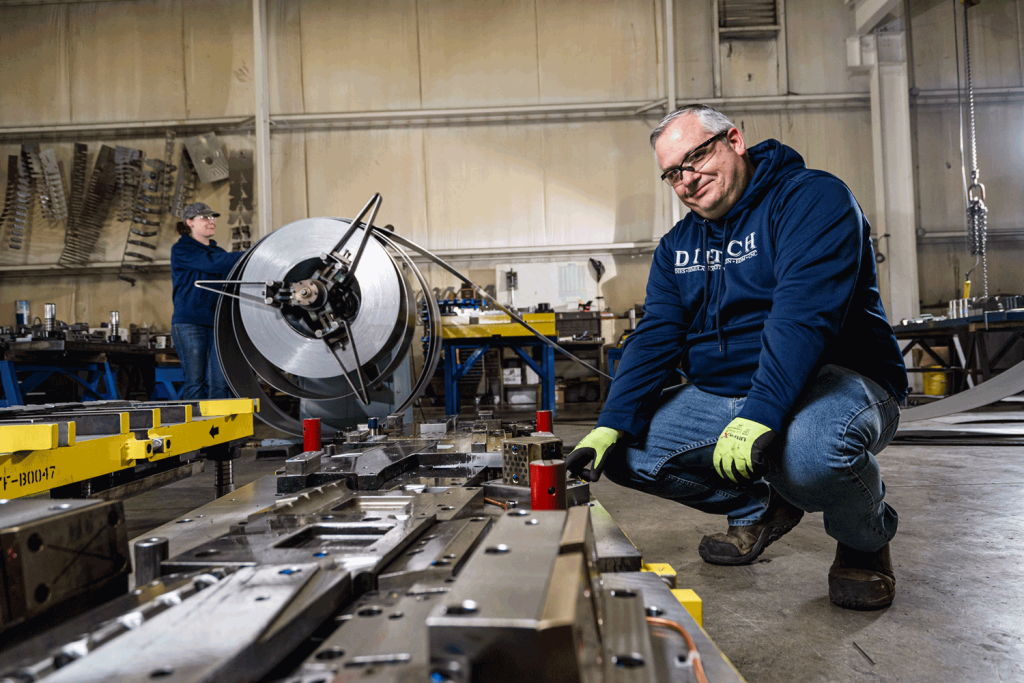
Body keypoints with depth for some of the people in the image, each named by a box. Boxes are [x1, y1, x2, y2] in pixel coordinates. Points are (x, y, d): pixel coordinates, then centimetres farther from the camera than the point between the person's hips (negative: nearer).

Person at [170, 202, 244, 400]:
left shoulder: (217, 251, 21)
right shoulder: (182, 249, 0)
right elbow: (212, 263, -16)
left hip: (217, 323, 5)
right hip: (189, 323, -5)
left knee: (219, 383, -1)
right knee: (195, 383, -4)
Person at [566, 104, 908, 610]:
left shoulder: (813, 199, -11)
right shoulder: (677, 246, 10)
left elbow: (804, 316, -26)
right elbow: (654, 338, 2)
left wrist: (759, 416, -37)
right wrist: (612, 426, -12)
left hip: (835, 380, -6)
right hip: (719, 395, 7)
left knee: (806, 449, -40)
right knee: (625, 452, -6)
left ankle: (866, 539, -2)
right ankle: (759, 508, 15)